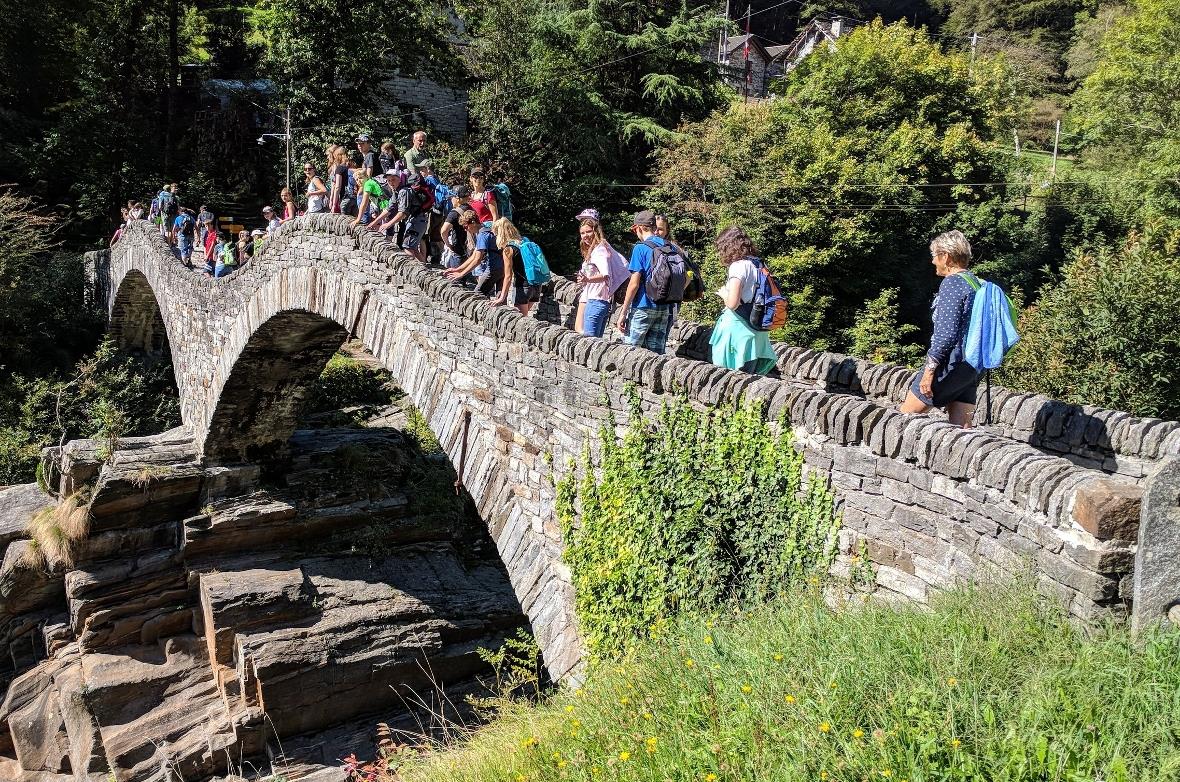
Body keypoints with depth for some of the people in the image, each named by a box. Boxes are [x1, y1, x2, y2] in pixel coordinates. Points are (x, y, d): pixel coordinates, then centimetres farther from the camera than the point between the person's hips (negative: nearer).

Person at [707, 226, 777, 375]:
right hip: (757, 329, 7)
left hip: (737, 327, -7)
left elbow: (732, 303, -21)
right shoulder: (759, 264, 9)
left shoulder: (738, 266, -13)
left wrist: (724, 293, 0)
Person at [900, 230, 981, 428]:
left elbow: (946, 332, -20)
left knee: (904, 417, 1)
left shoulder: (952, 283, -12)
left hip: (951, 364, -9)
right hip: (973, 368, 9)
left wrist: (929, 370, -19)